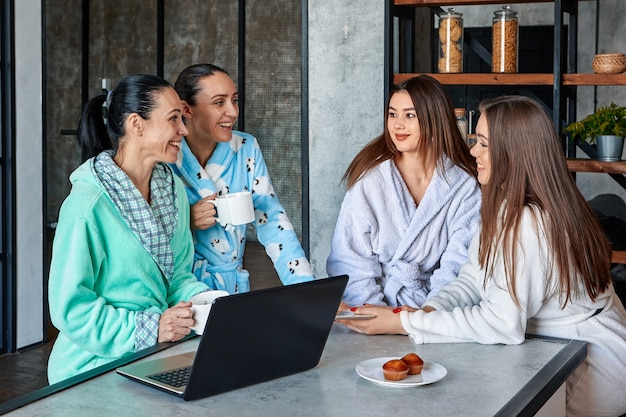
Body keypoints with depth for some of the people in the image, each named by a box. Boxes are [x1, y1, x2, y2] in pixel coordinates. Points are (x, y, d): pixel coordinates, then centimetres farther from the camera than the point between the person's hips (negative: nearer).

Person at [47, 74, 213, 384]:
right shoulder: (87, 205, -17)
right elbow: (70, 308, -15)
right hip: (95, 367, -7)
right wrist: (148, 329, -21)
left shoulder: (173, 188, 9)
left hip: (157, 359, 7)